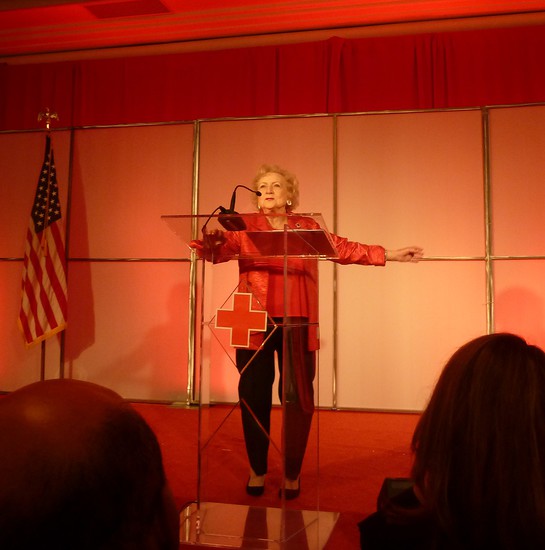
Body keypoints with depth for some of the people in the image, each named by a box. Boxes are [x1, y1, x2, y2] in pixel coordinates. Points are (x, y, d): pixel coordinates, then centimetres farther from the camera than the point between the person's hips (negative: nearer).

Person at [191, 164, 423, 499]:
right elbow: (219, 248, -8)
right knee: (254, 395, 5)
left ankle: (292, 473, 17)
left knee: (297, 396, 1)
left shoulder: (307, 227, 10)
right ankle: (257, 470, 22)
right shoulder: (245, 227, 7)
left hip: (295, 324, 0)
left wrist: (389, 255, 7)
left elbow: (344, 249, 10)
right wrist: (205, 244, -31)